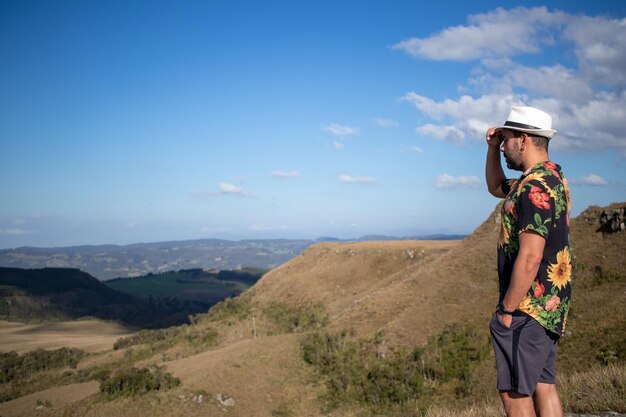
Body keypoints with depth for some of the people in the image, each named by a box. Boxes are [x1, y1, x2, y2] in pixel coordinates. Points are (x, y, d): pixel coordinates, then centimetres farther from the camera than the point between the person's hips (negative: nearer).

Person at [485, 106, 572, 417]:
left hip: (528, 308, -10)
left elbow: (530, 257, -25)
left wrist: (507, 310, -18)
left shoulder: (535, 187, -19)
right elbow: (496, 187, 30)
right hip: (550, 307, 10)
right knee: (543, 387, 14)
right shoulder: (551, 176, 13)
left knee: (514, 392, -3)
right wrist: (492, 148, 14)